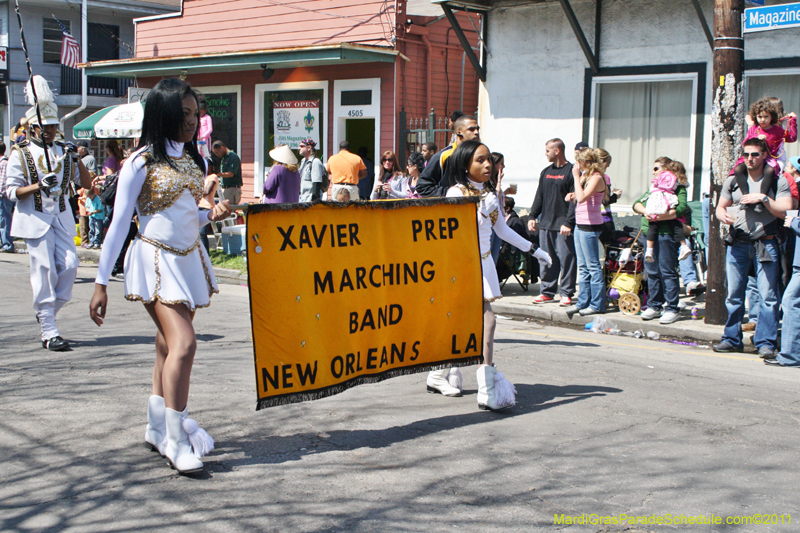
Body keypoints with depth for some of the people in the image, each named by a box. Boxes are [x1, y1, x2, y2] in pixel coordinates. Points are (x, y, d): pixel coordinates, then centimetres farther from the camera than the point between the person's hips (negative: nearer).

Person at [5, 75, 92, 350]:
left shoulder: (63, 151, 11)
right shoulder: (20, 153, 1)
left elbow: (86, 183, 9)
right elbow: (11, 190, -4)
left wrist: (77, 160, -7)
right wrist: (38, 186, -19)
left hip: (62, 218, 4)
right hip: (35, 220, -4)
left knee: (69, 265, -5)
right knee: (44, 271, -7)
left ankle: (48, 310, 21)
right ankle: (49, 331, -4)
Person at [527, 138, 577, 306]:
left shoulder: (571, 171, -5)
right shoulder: (546, 172, 17)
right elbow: (539, 196, 20)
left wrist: (569, 222, -16)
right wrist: (532, 217, 10)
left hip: (563, 226, -7)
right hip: (545, 224, 7)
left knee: (566, 259, -4)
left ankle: (566, 293, 3)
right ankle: (547, 292, 16)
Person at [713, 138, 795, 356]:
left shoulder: (778, 182, 4)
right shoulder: (733, 181, 12)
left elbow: (785, 211, -4)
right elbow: (720, 207, 17)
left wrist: (764, 198, -16)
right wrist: (724, 216, -5)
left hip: (766, 244, -3)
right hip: (738, 243, 3)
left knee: (768, 296, -7)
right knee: (734, 294, 5)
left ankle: (766, 342, -3)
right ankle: (732, 339, 15)